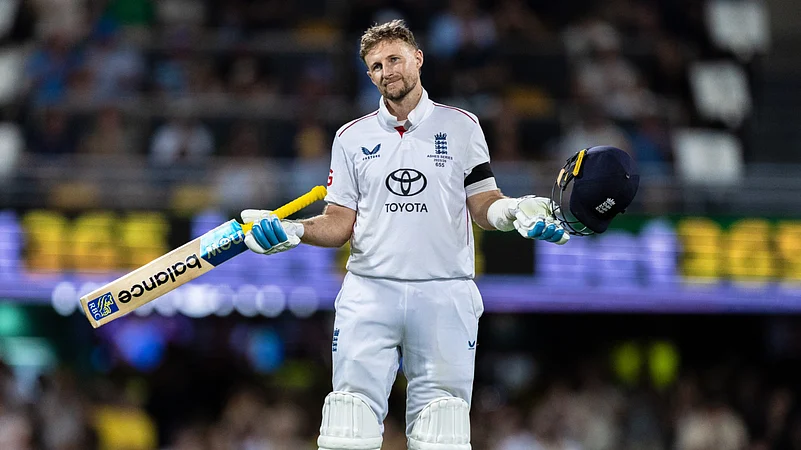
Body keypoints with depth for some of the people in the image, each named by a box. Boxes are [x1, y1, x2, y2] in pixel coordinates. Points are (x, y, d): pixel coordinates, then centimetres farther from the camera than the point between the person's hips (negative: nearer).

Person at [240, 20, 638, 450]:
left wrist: (514, 210, -13)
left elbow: (482, 205, 8)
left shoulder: (461, 126, 9)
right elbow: (340, 223, 10)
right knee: (353, 406, -8)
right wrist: (292, 232, -8)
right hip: (369, 293, 1)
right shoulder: (352, 136, 13)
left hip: (445, 295, -1)